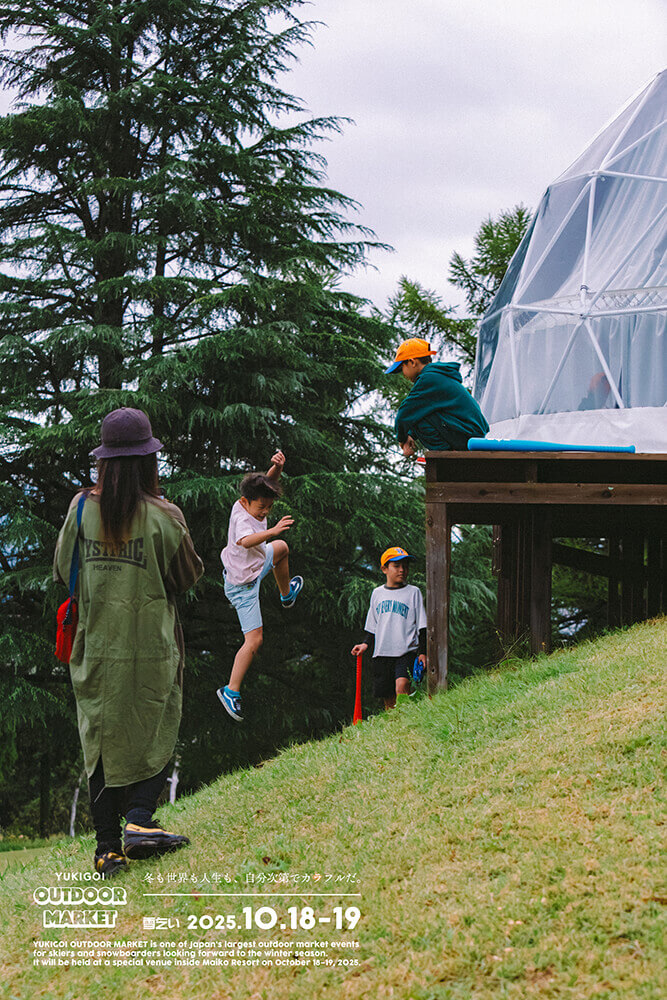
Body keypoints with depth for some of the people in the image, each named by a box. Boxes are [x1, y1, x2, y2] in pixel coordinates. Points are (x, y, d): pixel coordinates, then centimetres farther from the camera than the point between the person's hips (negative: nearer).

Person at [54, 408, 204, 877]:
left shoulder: (83, 508, -4)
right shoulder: (163, 516, -12)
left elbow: (63, 570, 7)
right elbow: (189, 575, 0)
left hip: (97, 644, 3)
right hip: (152, 646, -2)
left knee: (103, 742, 9)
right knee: (154, 737, 11)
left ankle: (108, 847, 7)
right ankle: (139, 819, -9)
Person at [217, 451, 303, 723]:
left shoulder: (250, 504, -12)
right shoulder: (243, 519, -36)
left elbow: (269, 482, -5)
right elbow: (245, 540, -57)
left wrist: (277, 467, -27)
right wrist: (272, 530, -69)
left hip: (255, 565, 10)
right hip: (243, 585, -10)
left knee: (281, 548, 34)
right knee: (254, 640, -8)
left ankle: (287, 594, 60)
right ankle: (231, 691, -1)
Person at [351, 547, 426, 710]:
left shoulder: (413, 592, 4)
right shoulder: (377, 593, 14)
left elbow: (422, 626, 4)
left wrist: (422, 652, -4)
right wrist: (366, 644, 5)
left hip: (406, 651, -4)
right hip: (381, 653, 4)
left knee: (401, 685, -28)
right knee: (388, 698, 5)